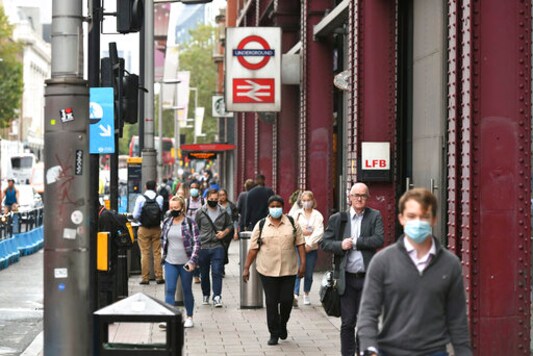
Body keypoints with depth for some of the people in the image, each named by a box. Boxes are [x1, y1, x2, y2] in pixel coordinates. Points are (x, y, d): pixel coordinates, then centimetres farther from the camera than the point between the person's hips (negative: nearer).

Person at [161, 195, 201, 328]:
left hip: (186, 263, -3)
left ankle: (189, 317, 23)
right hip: (170, 262, 3)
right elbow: (163, 239, 19)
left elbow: (196, 243, -9)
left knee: (187, 290, 9)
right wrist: (165, 254, 14)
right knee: (169, 290, -6)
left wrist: (192, 261, -15)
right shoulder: (167, 222, 5)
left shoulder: (190, 223, -8)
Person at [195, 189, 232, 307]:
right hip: (203, 247, 1)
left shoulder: (223, 212, 5)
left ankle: (217, 296, -11)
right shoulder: (200, 212, 1)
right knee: (204, 274, 11)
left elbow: (229, 225, 16)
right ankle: (206, 295, 27)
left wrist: (224, 233, -3)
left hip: (217, 246, -1)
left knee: (217, 272, -10)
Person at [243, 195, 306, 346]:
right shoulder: (261, 226, 4)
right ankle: (274, 333, 12)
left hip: (289, 269, 0)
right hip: (268, 270, 0)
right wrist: (246, 268, 1)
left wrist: (303, 263, -3)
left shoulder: (292, 223, 5)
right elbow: (253, 248, 4)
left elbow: (300, 243, 5)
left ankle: (283, 324, 28)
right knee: (271, 302, 2)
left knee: (287, 300, 0)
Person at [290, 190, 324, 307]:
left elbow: (319, 232, -8)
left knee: (309, 274, 6)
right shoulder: (297, 214, 9)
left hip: (311, 248, 0)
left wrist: (309, 244, -15)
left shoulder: (317, 215, 3)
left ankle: (306, 295, 27)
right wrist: (303, 232, -12)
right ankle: (295, 295, -27)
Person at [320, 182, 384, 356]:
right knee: (347, 323, 7)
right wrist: (340, 245, -14)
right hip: (346, 278, 1)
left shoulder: (375, 216, 3)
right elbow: (324, 243, 3)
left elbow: (379, 240, -11)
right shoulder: (337, 218, 6)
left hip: (367, 277, -1)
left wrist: (355, 242, -12)